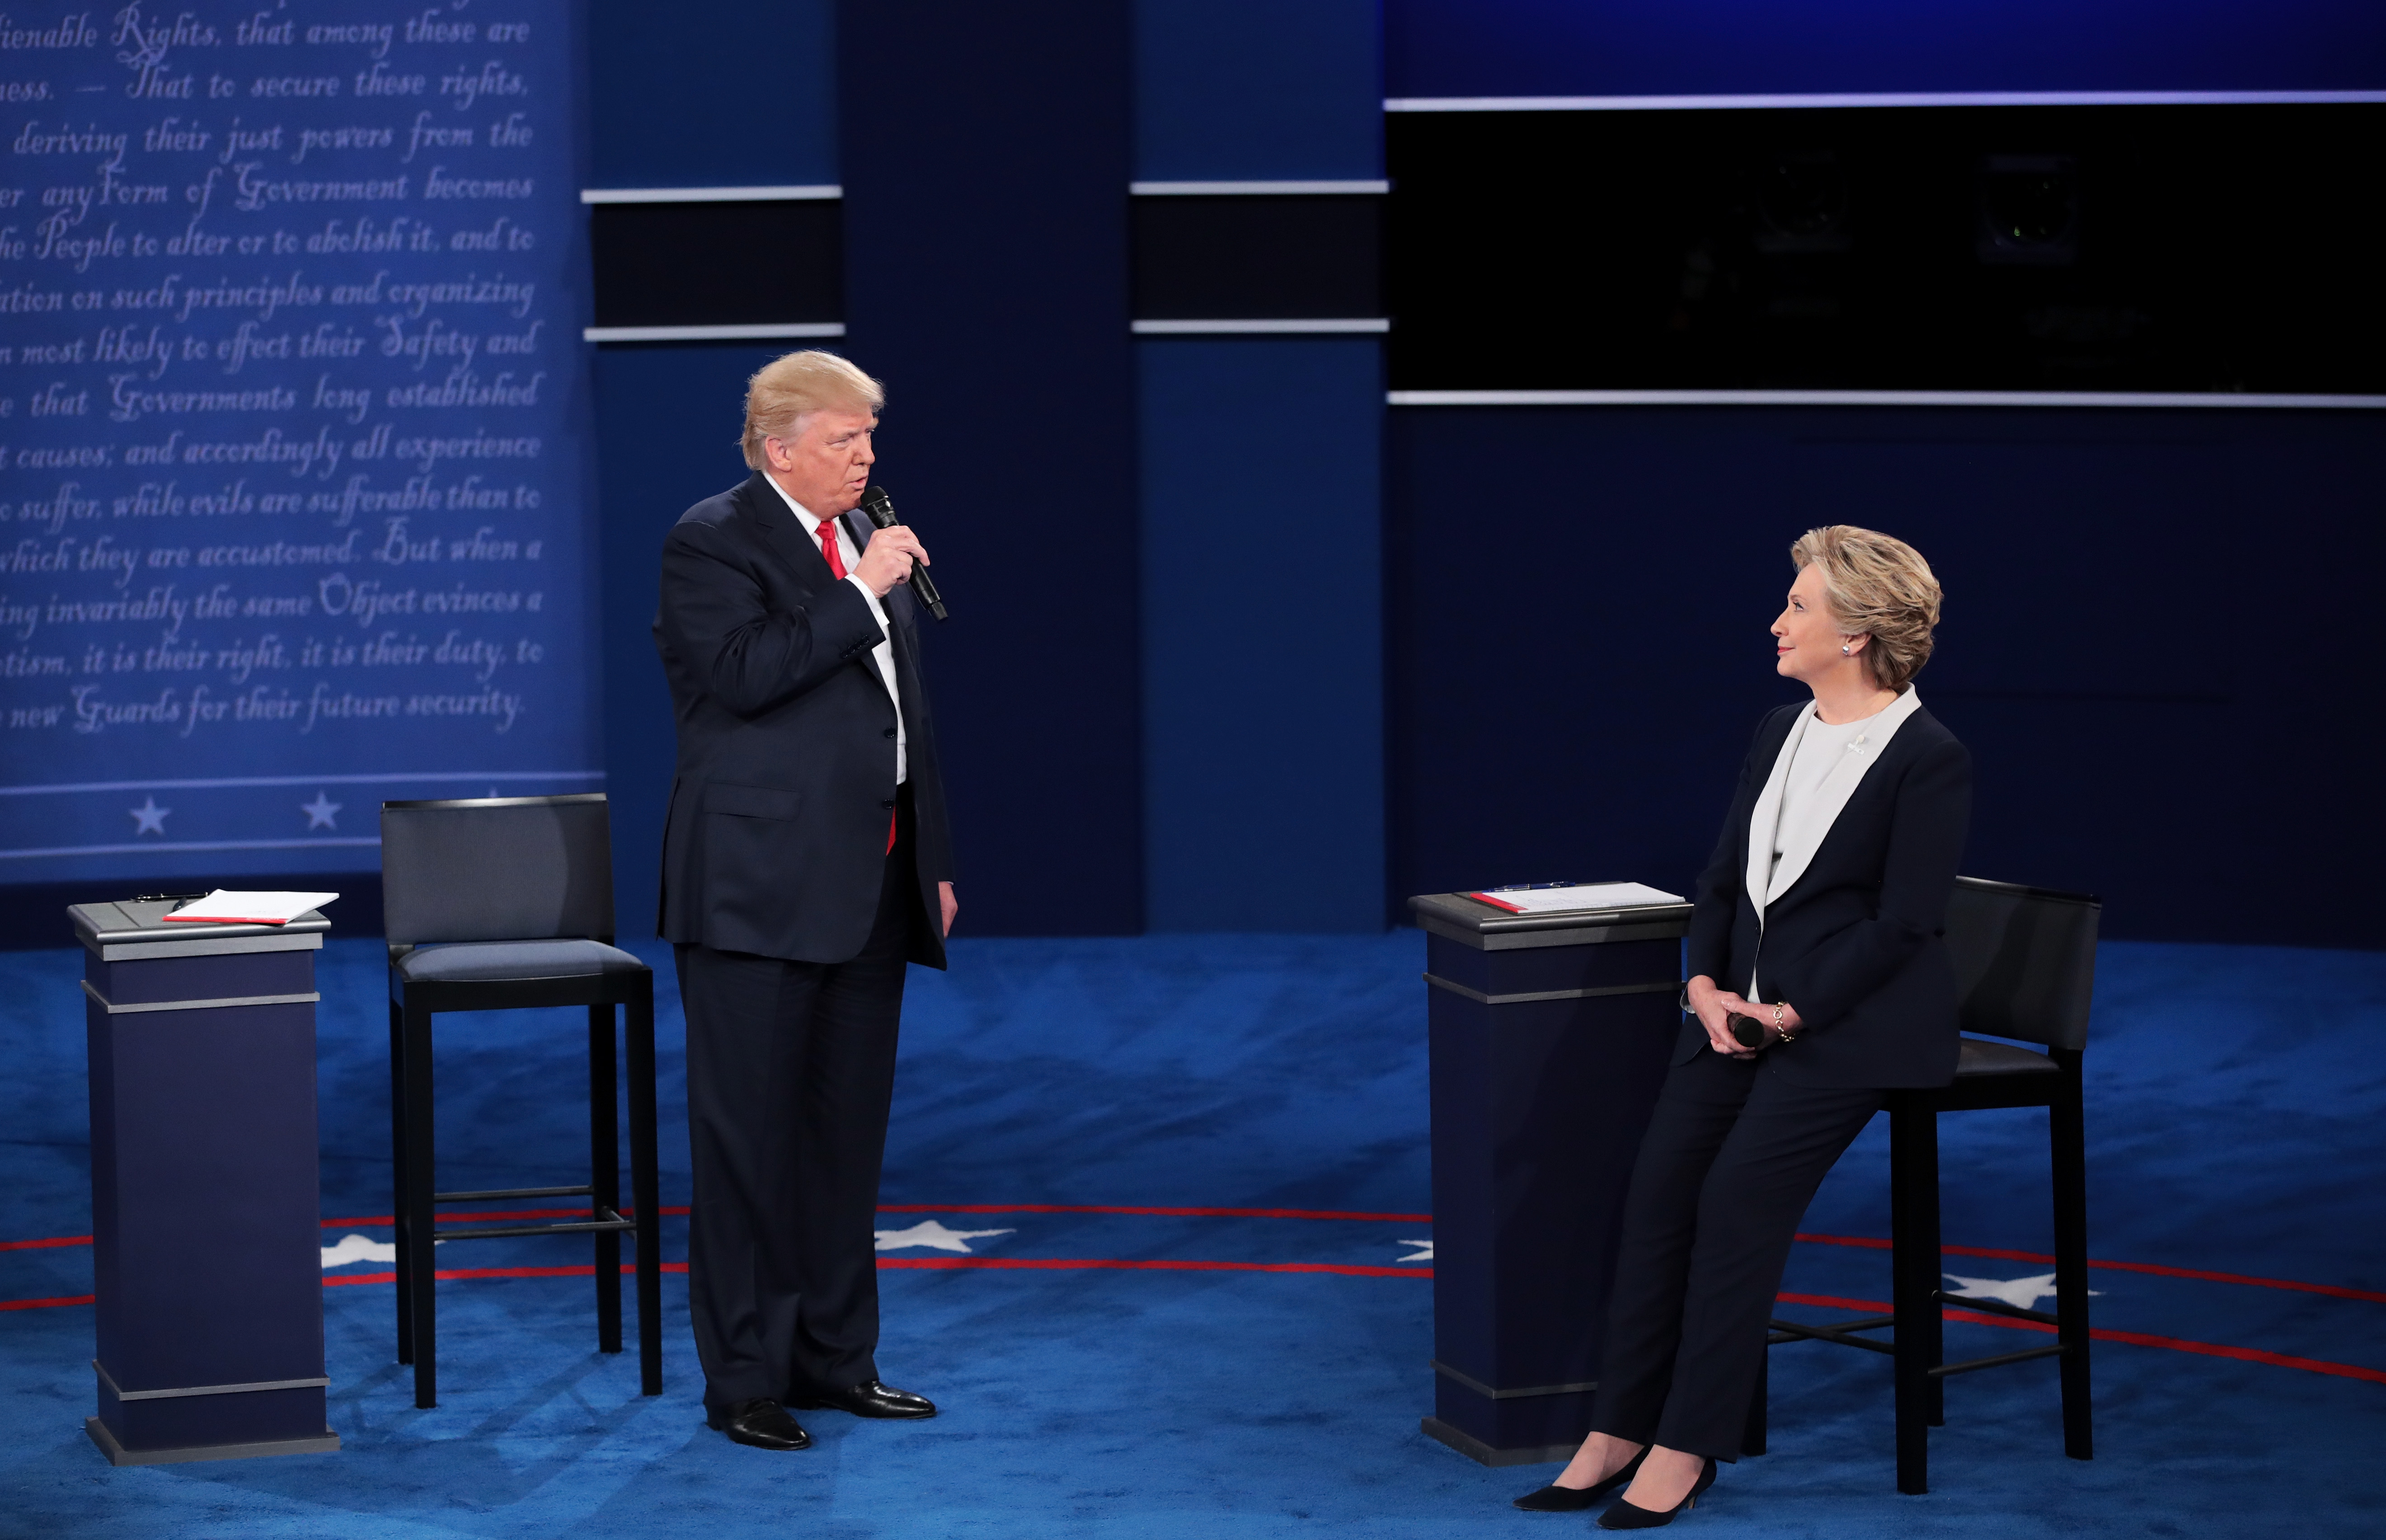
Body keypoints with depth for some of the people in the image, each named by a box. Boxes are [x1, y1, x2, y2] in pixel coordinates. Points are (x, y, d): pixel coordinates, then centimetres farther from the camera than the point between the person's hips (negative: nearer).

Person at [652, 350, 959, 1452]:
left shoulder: (864, 542, 16)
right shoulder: (709, 543, -7)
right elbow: (746, 675, -23)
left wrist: (933, 862, 19)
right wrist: (862, 594, -20)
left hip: (869, 887, 8)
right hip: (760, 892, -8)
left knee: (848, 1130, 12)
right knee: (751, 1135, -3)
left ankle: (834, 1358, 22)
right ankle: (743, 1379, 3)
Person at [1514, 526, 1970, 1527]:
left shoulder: (1931, 759, -9)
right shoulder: (1780, 733, 13)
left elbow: (1903, 923, -13)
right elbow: (1723, 878, 15)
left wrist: (1791, 1015, -17)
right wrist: (1707, 986, -3)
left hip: (1854, 1022, -7)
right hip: (1744, 1007, 7)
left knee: (1740, 1192, -22)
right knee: (1660, 1183, -12)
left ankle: (1688, 1445, -14)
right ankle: (1618, 1432, -9)